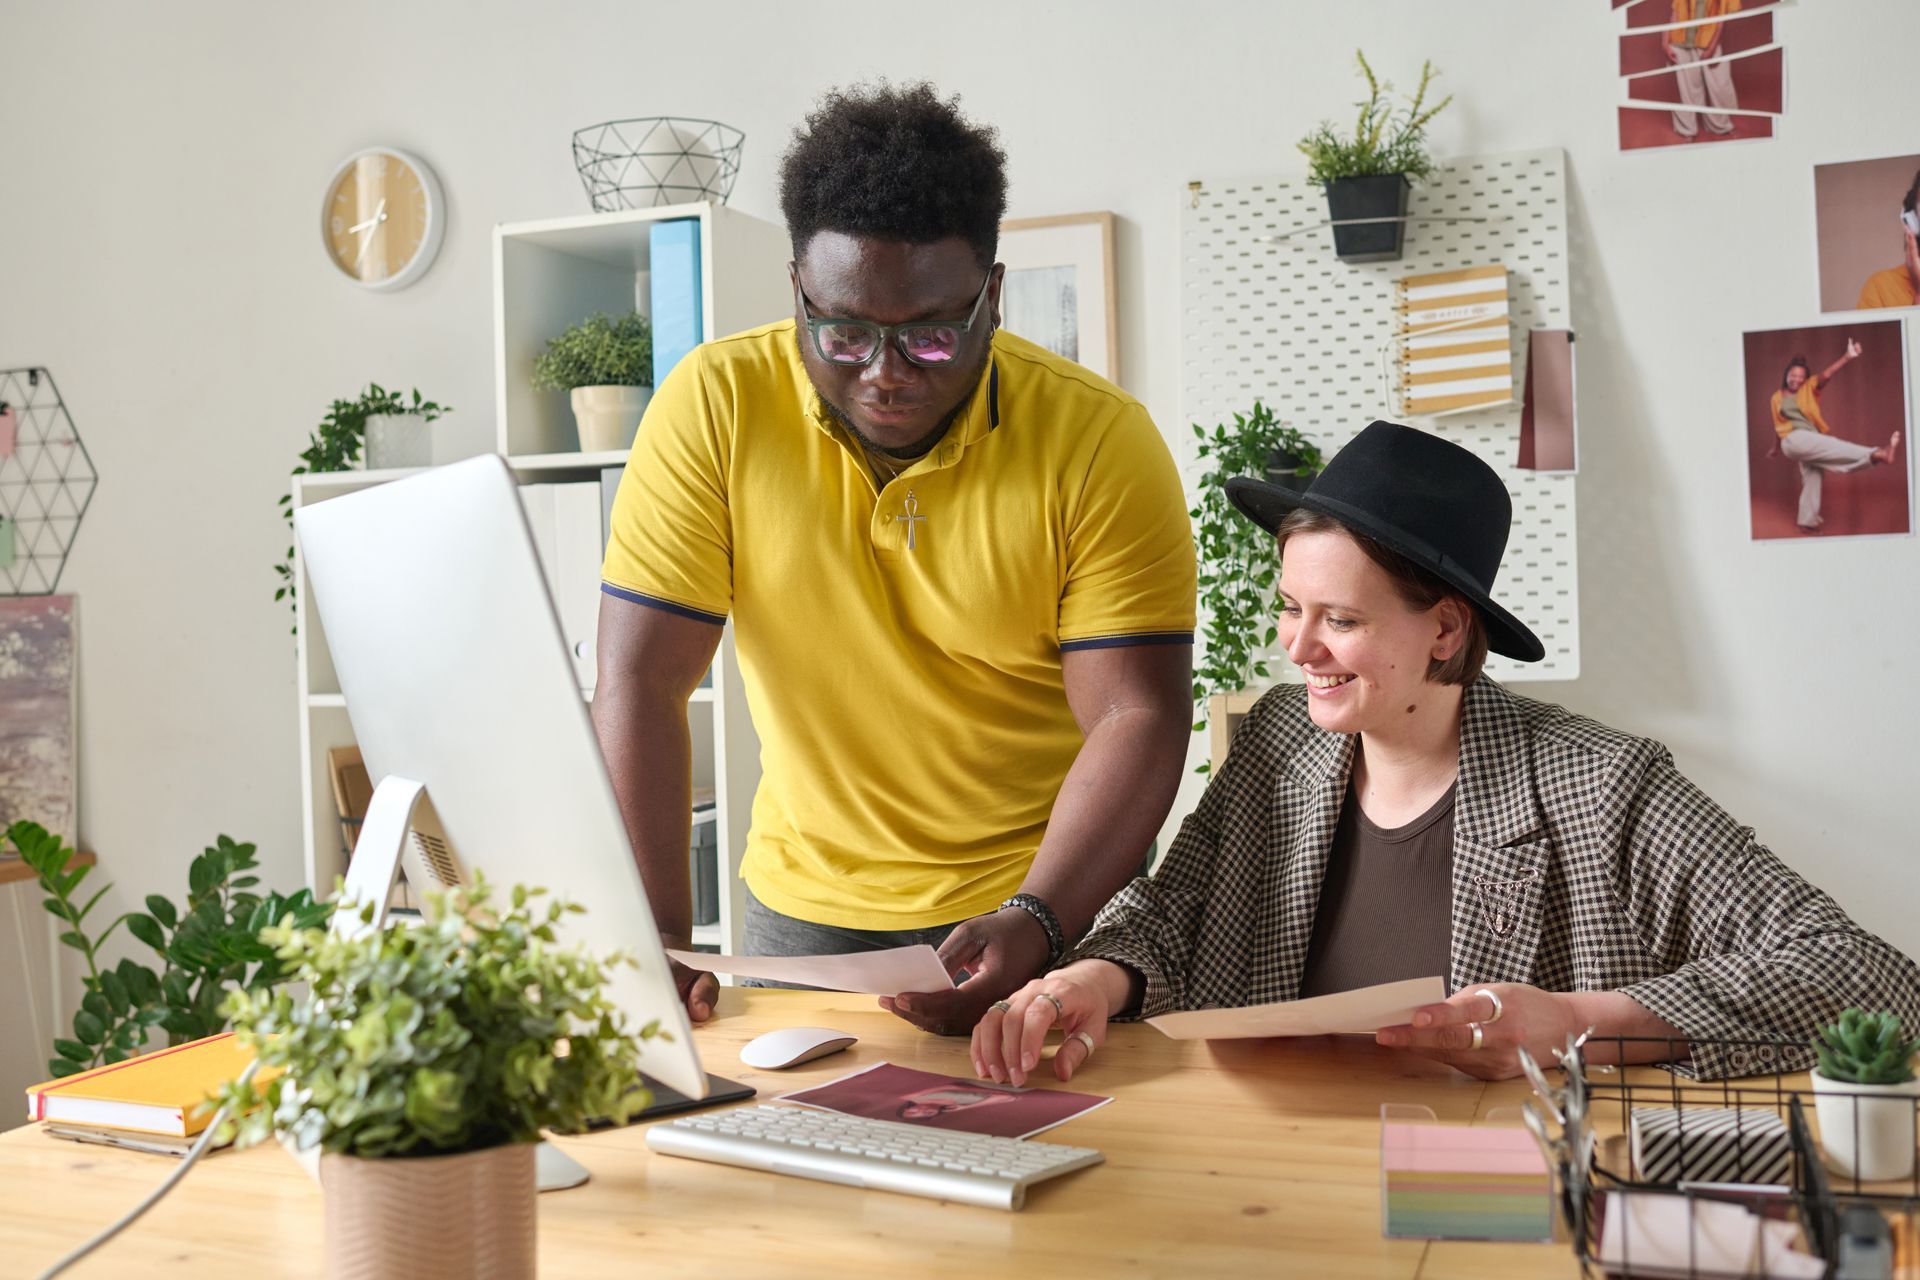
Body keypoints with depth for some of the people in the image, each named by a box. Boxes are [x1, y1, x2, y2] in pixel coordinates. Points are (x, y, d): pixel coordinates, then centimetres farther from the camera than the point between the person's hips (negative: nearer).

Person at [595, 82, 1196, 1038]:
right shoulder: (713, 405, -11)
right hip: (803, 905, 2)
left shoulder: (1100, 443, -13)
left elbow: (1138, 719, -14)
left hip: (1047, 899, -1)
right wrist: (656, 939, -22)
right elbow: (638, 683, -13)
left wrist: (1036, 922, -29)